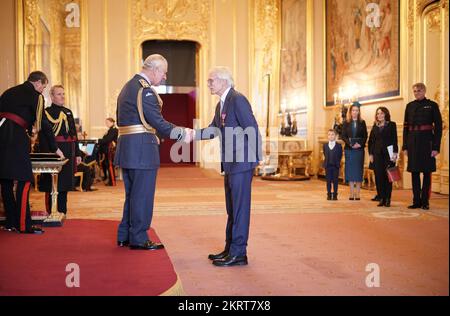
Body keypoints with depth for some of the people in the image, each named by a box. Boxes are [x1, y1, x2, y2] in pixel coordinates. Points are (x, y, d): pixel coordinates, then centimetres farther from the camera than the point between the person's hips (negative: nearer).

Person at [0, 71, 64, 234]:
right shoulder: (36, 96, 3)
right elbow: (43, 124, 3)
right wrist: (55, 148, 11)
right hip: (16, 137, -7)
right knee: (24, 180, -4)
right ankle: (23, 225, -5)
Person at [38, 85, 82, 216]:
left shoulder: (68, 112, 15)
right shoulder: (46, 112, -5)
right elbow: (43, 136, -12)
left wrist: (77, 153, 11)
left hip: (68, 154, 7)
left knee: (64, 185, 12)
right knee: (52, 185, -2)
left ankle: (62, 213, 21)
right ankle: (51, 214, 6)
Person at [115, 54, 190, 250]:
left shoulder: (127, 87, 17)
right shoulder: (145, 90, -15)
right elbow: (158, 123, -19)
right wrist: (182, 134, -9)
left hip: (126, 149, 10)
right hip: (142, 150, -10)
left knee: (132, 194, 17)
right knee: (142, 195, -1)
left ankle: (124, 236, 24)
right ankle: (138, 239, 8)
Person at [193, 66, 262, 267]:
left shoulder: (238, 100, -15)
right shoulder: (221, 104, 16)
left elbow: (253, 130, -18)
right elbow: (213, 130, 17)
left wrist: (255, 158, -16)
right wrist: (191, 134, 4)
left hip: (242, 163, -10)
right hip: (230, 164, 10)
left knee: (240, 207, -4)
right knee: (232, 208, 16)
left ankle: (238, 253, 2)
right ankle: (230, 249, 26)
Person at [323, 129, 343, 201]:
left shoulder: (339, 146, -3)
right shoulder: (325, 145, 4)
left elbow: (340, 156, 2)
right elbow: (325, 154, 11)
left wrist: (337, 163, -1)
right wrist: (327, 162, 5)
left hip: (336, 166, -2)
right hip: (328, 166, 2)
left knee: (335, 181, 2)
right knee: (328, 180, 5)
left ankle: (335, 195, 10)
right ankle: (329, 195, 12)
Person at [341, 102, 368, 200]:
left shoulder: (362, 122, 7)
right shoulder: (346, 123, 6)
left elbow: (365, 136, 3)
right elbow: (343, 136, 1)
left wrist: (360, 144, -13)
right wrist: (350, 144, -13)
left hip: (359, 149, 0)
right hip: (349, 150, 0)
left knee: (358, 170, 0)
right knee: (350, 171, 1)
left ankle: (357, 193, 4)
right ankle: (352, 193, 6)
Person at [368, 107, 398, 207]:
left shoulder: (391, 125, 3)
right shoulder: (375, 126, 14)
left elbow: (394, 140, -3)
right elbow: (371, 141, 14)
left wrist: (395, 153, -11)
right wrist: (370, 154, 6)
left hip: (388, 154, -3)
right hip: (377, 154, 3)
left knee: (387, 177, -2)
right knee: (378, 176, 0)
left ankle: (387, 199, 4)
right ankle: (381, 198, 6)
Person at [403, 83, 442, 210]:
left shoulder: (432, 105, 0)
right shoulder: (409, 106, 11)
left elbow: (438, 127, -3)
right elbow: (406, 127, 11)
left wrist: (436, 147, -10)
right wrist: (405, 146, 5)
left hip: (427, 141, -3)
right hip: (412, 142, 3)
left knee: (427, 172, 1)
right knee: (414, 172, 5)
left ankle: (425, 201, 7)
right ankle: (416, 201, 12)